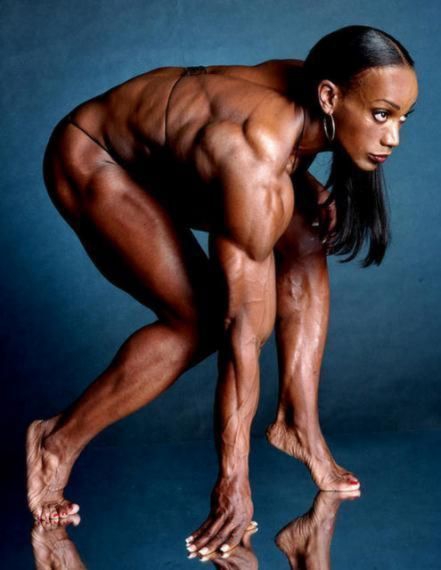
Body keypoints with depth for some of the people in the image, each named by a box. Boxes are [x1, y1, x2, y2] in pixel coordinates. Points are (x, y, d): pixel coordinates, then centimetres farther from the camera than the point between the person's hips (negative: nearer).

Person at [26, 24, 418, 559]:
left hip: (166, 149, 8)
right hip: (91, 160, -8)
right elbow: (242, 330, -37)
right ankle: (58, 440, -3)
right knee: (201, 320, -19)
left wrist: (310, 191, -15)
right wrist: (233, 483, -31)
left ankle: (298, 422, 0)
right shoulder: (256, 172, -39)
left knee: (304, 242, -7)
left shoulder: (309, 97, -17)